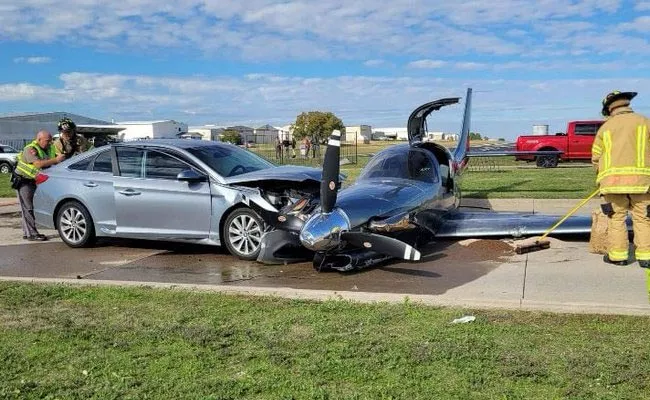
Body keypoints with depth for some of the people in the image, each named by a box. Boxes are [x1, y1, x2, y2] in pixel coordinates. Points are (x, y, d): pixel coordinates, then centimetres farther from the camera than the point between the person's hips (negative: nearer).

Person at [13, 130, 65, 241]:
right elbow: (38, 164, -35)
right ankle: (32, 234, -7)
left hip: (33, 181, 8)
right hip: (23, 181, -8)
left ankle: (27, 233, 19)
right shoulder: (30, 149, -21)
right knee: (28, 208, -7)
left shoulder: (49, 149, 4)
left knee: (29, 208, 12)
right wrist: (56, 160, -37)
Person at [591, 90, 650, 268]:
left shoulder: (605, 127, 11)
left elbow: (596, 157, 11)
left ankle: (617, 255, 7)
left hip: (612, 178, 1)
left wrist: (604, 174, 25)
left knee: (616, 217, 7)